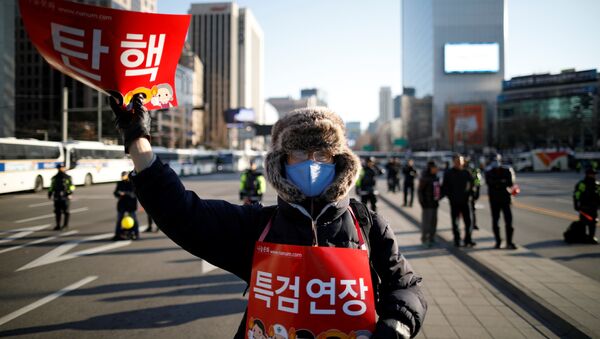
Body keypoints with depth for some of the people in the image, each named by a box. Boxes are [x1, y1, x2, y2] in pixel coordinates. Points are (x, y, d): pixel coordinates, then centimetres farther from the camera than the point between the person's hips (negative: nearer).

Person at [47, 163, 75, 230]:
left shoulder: (68, 177, 3)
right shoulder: (55, 178, 13)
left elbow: (72, 186, -1)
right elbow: (52, 187, 18)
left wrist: (69, 193, -15)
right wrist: (49, 193, 5)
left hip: (65, 197, -3)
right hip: (57, 197, 3)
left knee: (65, 211, -1)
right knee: (57, 212, 4)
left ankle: (65, 224, 8)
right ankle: (58, 225, 10)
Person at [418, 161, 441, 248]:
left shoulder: (435, 178, 10)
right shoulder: (424, 178, -14)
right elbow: (420, 191, -14)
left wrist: (437, 199, 12)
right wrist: (422, 202, -16)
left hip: (434, 203, 8)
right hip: (427, 204, -8)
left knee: (433, 221, 13)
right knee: (426, 221, -2)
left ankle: (431, 238, 25)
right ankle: (424, 239, 10)